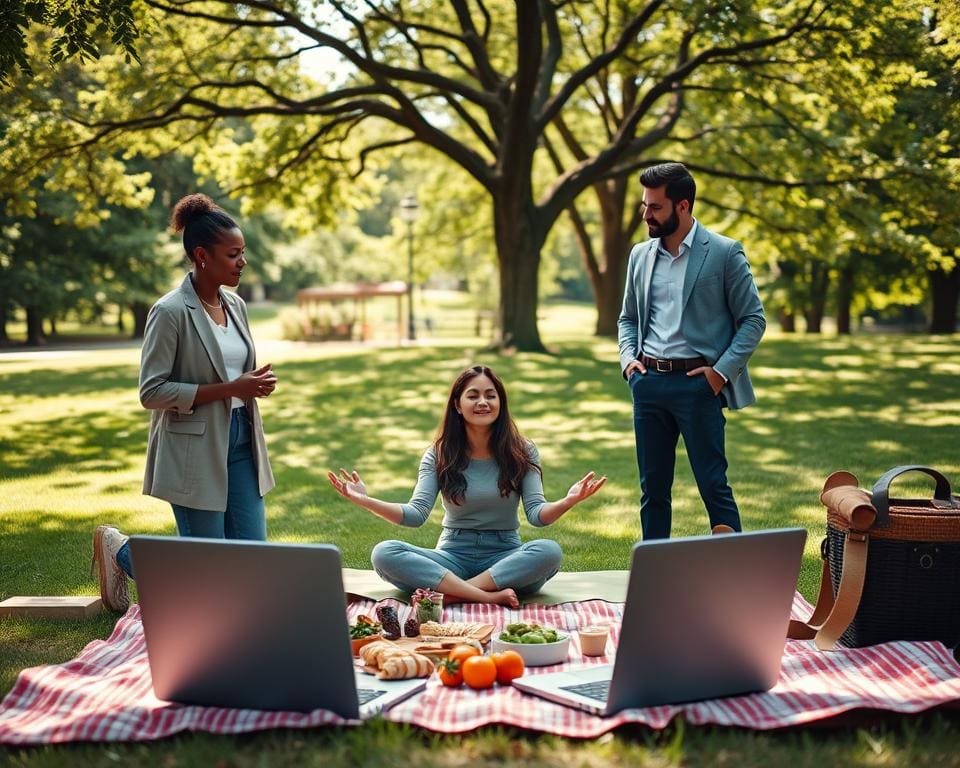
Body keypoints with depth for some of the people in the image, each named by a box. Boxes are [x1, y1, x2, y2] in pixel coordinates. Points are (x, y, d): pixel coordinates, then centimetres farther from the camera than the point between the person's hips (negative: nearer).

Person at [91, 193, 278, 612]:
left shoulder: (235, 305, 7)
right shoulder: (171, 312, -15)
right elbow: (151, 393, -17)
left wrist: (255, 385, -2)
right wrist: (229, 389, -20)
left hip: (240, 444, 7)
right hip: (195, 452, -7)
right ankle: (118, 548, 25)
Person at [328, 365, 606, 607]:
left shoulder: (522, 452, 3)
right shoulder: (438, 455, 4)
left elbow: (537, 514, -7)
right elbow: (416, 514, -6)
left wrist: (568, 502, -29)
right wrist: (366, 501, -22)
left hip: (505, 557, 0)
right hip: (453, 555, 1)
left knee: (549, 551, -34)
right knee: (384, 553, -27)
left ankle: (447, 593, -31)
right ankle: (488, 596, -34)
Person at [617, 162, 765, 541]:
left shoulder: (725, 253, -4)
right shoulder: (640, 254, 12)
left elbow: (753, 318, -3)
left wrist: (722, 370, -12)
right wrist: (628, 357, 3)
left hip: (697, 382, -5)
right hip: (648, 381, 5)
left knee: (713, 485, -2)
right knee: (652, 487, 10)